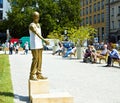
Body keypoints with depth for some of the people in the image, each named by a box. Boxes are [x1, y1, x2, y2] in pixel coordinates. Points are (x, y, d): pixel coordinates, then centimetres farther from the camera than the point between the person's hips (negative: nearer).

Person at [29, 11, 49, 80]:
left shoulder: (39, 25, 17)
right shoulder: (32, 25, -11)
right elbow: (37, 34, -26)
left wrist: (42, 44, 17)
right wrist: (44, 40, -37)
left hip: (40, 45, 8)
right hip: (34, 46, -8)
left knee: (40, 60, 7)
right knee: (35, 60, -10)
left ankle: (39, 74, 12)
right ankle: (32, 75, -5)